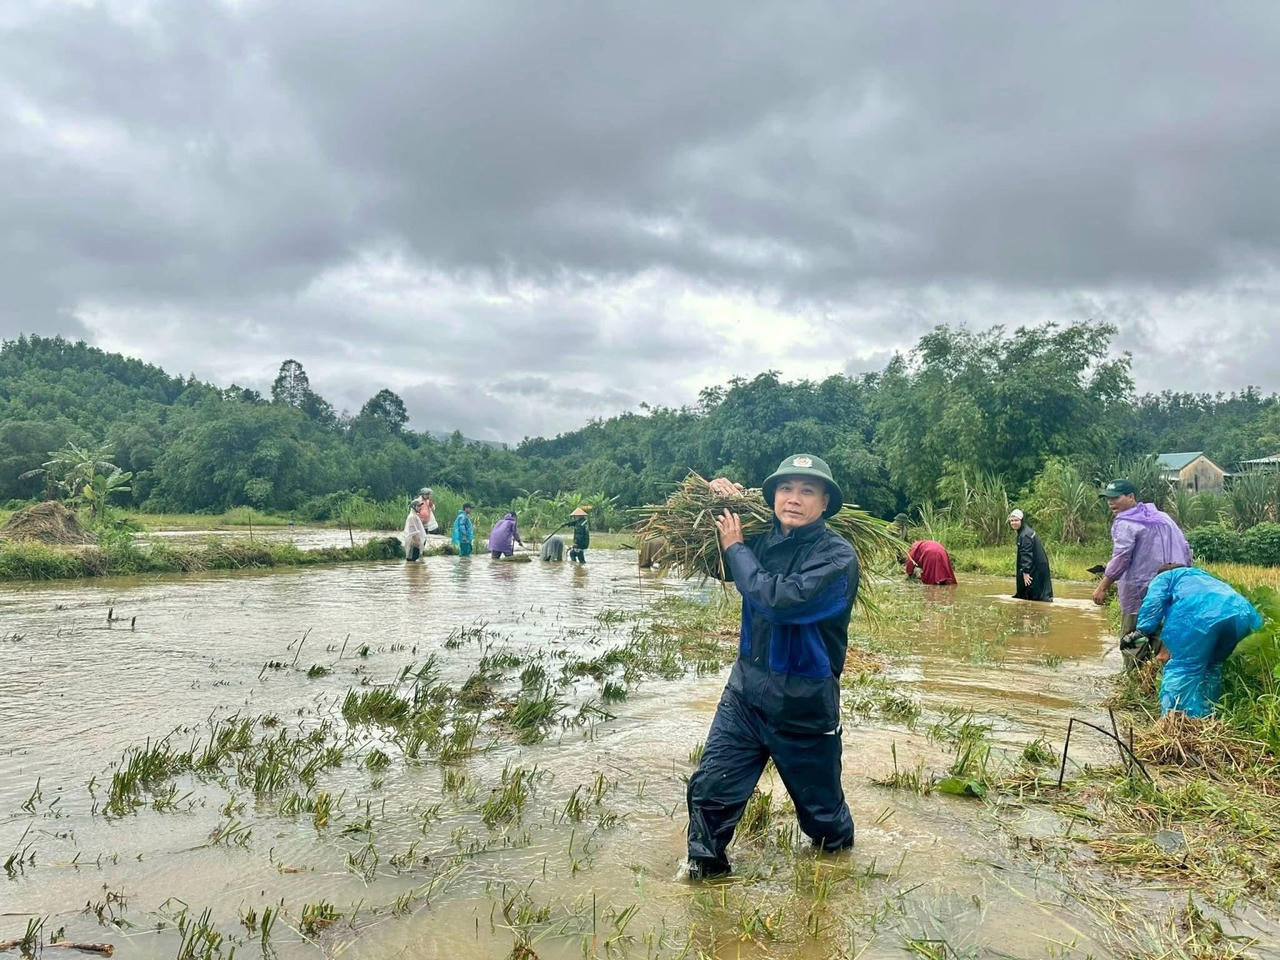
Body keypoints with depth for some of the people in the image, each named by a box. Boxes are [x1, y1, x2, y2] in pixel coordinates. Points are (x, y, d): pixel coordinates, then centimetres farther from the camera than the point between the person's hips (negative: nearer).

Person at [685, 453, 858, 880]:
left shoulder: (837, 556, -17)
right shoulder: (763, 540, -1)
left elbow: (780, 601, -31)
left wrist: (736, 547, -18)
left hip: (804, 705, -4)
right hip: (745, 690, 4)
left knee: (822, 812, 15)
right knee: (709, 789, -1)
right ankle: (705, 867, 23)